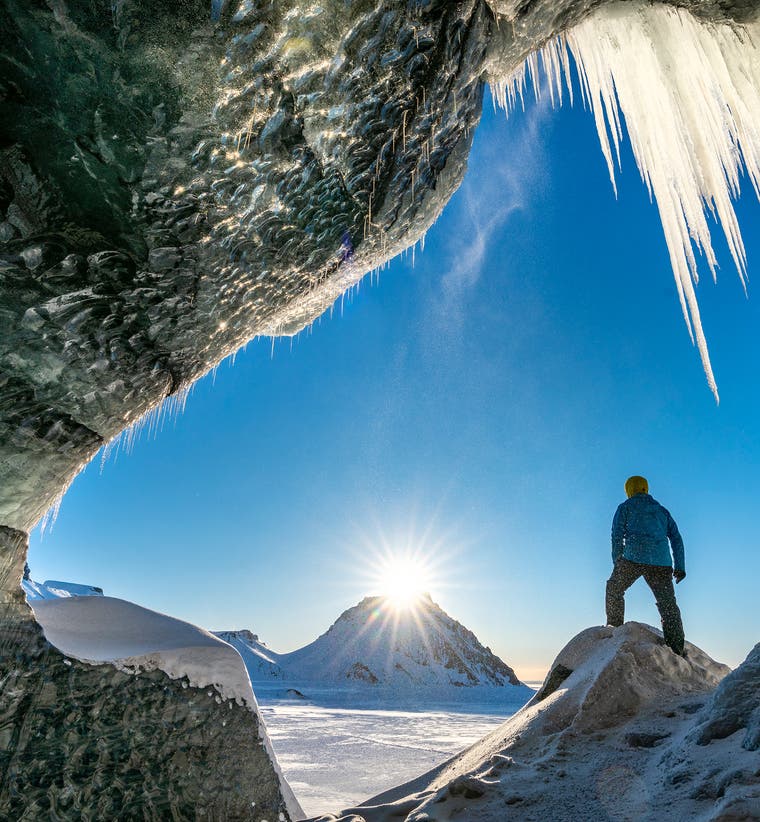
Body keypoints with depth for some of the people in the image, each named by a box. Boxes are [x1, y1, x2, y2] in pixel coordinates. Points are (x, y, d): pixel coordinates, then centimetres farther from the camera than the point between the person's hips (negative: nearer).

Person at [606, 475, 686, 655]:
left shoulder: (625, 507, 12)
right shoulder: (662, 510, 25)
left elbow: (617, 535, 2)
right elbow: (676, 538, 18)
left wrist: (617, 562, 5)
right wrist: (680, 566, 15)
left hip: (633, 558, -3)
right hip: (662, 563, 4)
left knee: (614, 589, 17)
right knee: (668, 604, 8)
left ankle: (614, 627, 11)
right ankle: (677, 649, 1)